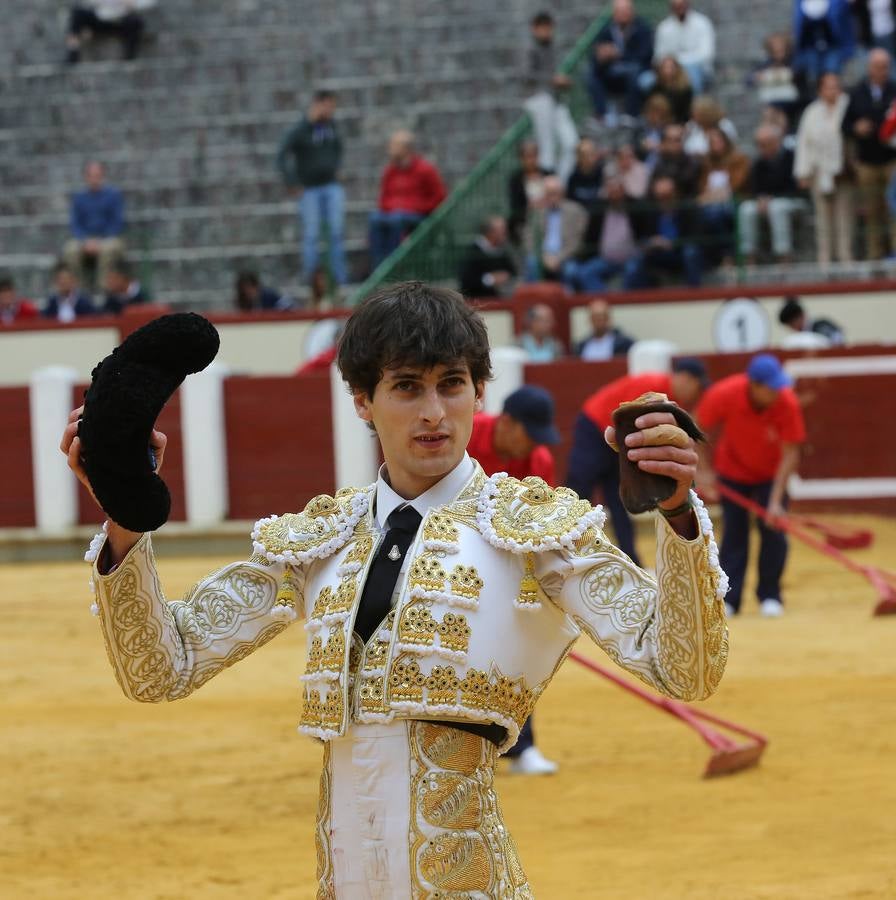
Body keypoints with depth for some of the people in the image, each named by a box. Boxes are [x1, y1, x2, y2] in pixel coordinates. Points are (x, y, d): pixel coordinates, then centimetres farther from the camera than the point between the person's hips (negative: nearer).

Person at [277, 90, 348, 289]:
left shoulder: (330, 124, 6)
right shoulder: (299, 130, -11)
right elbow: (282, 157, -13)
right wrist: (293, 185, -14)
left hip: (332, 186, 5)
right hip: (309, 189, -5)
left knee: (337, 231, 0)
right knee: (311, 235, -3)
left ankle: (341, 278, 5)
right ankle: (311, 279, 2)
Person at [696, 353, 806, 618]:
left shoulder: (787, 404, -33)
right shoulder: (723, 395, -32)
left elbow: (790, 454, -29)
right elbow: (702, 430, -12)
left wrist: (776, 501, -34)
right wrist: (705, 472, -14)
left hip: (771, 473, 0)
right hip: (733, 471, 0)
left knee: (773, 531, -9)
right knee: (733, 534, -1)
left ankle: (769, 596, 4)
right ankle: (728, 599, 5)